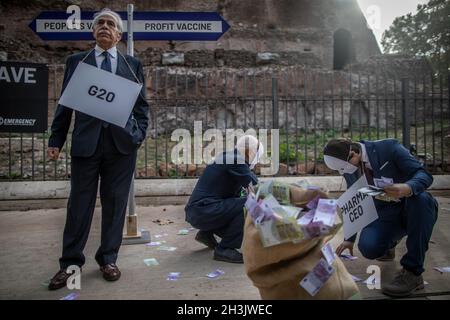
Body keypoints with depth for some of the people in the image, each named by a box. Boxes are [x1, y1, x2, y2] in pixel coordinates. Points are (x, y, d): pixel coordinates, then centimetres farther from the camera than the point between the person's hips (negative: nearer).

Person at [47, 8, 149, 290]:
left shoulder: (133, 65, 13)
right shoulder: (76, 62, 12)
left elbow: (142, 104, 10)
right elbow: (65, 103, 9)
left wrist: (140, 133, -5)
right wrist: (56, 140, 2)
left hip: (122, 143, 1)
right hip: (86, 141, 0)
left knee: (115, 202, 6)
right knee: (80, 203, 4)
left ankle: (108, 259, 20)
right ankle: (71, 263, 16)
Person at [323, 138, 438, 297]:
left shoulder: (389, 147, -16)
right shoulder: (350, 169, -1)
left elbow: (425, 174, -18)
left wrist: (408, 188, -41)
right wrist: (350, 238, 12)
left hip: (411, 208, -3)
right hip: (385, 214, 3)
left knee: (420, 198, -38)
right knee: (367, 247, -27)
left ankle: (412, 272, -27)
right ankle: (389, 244, 15)